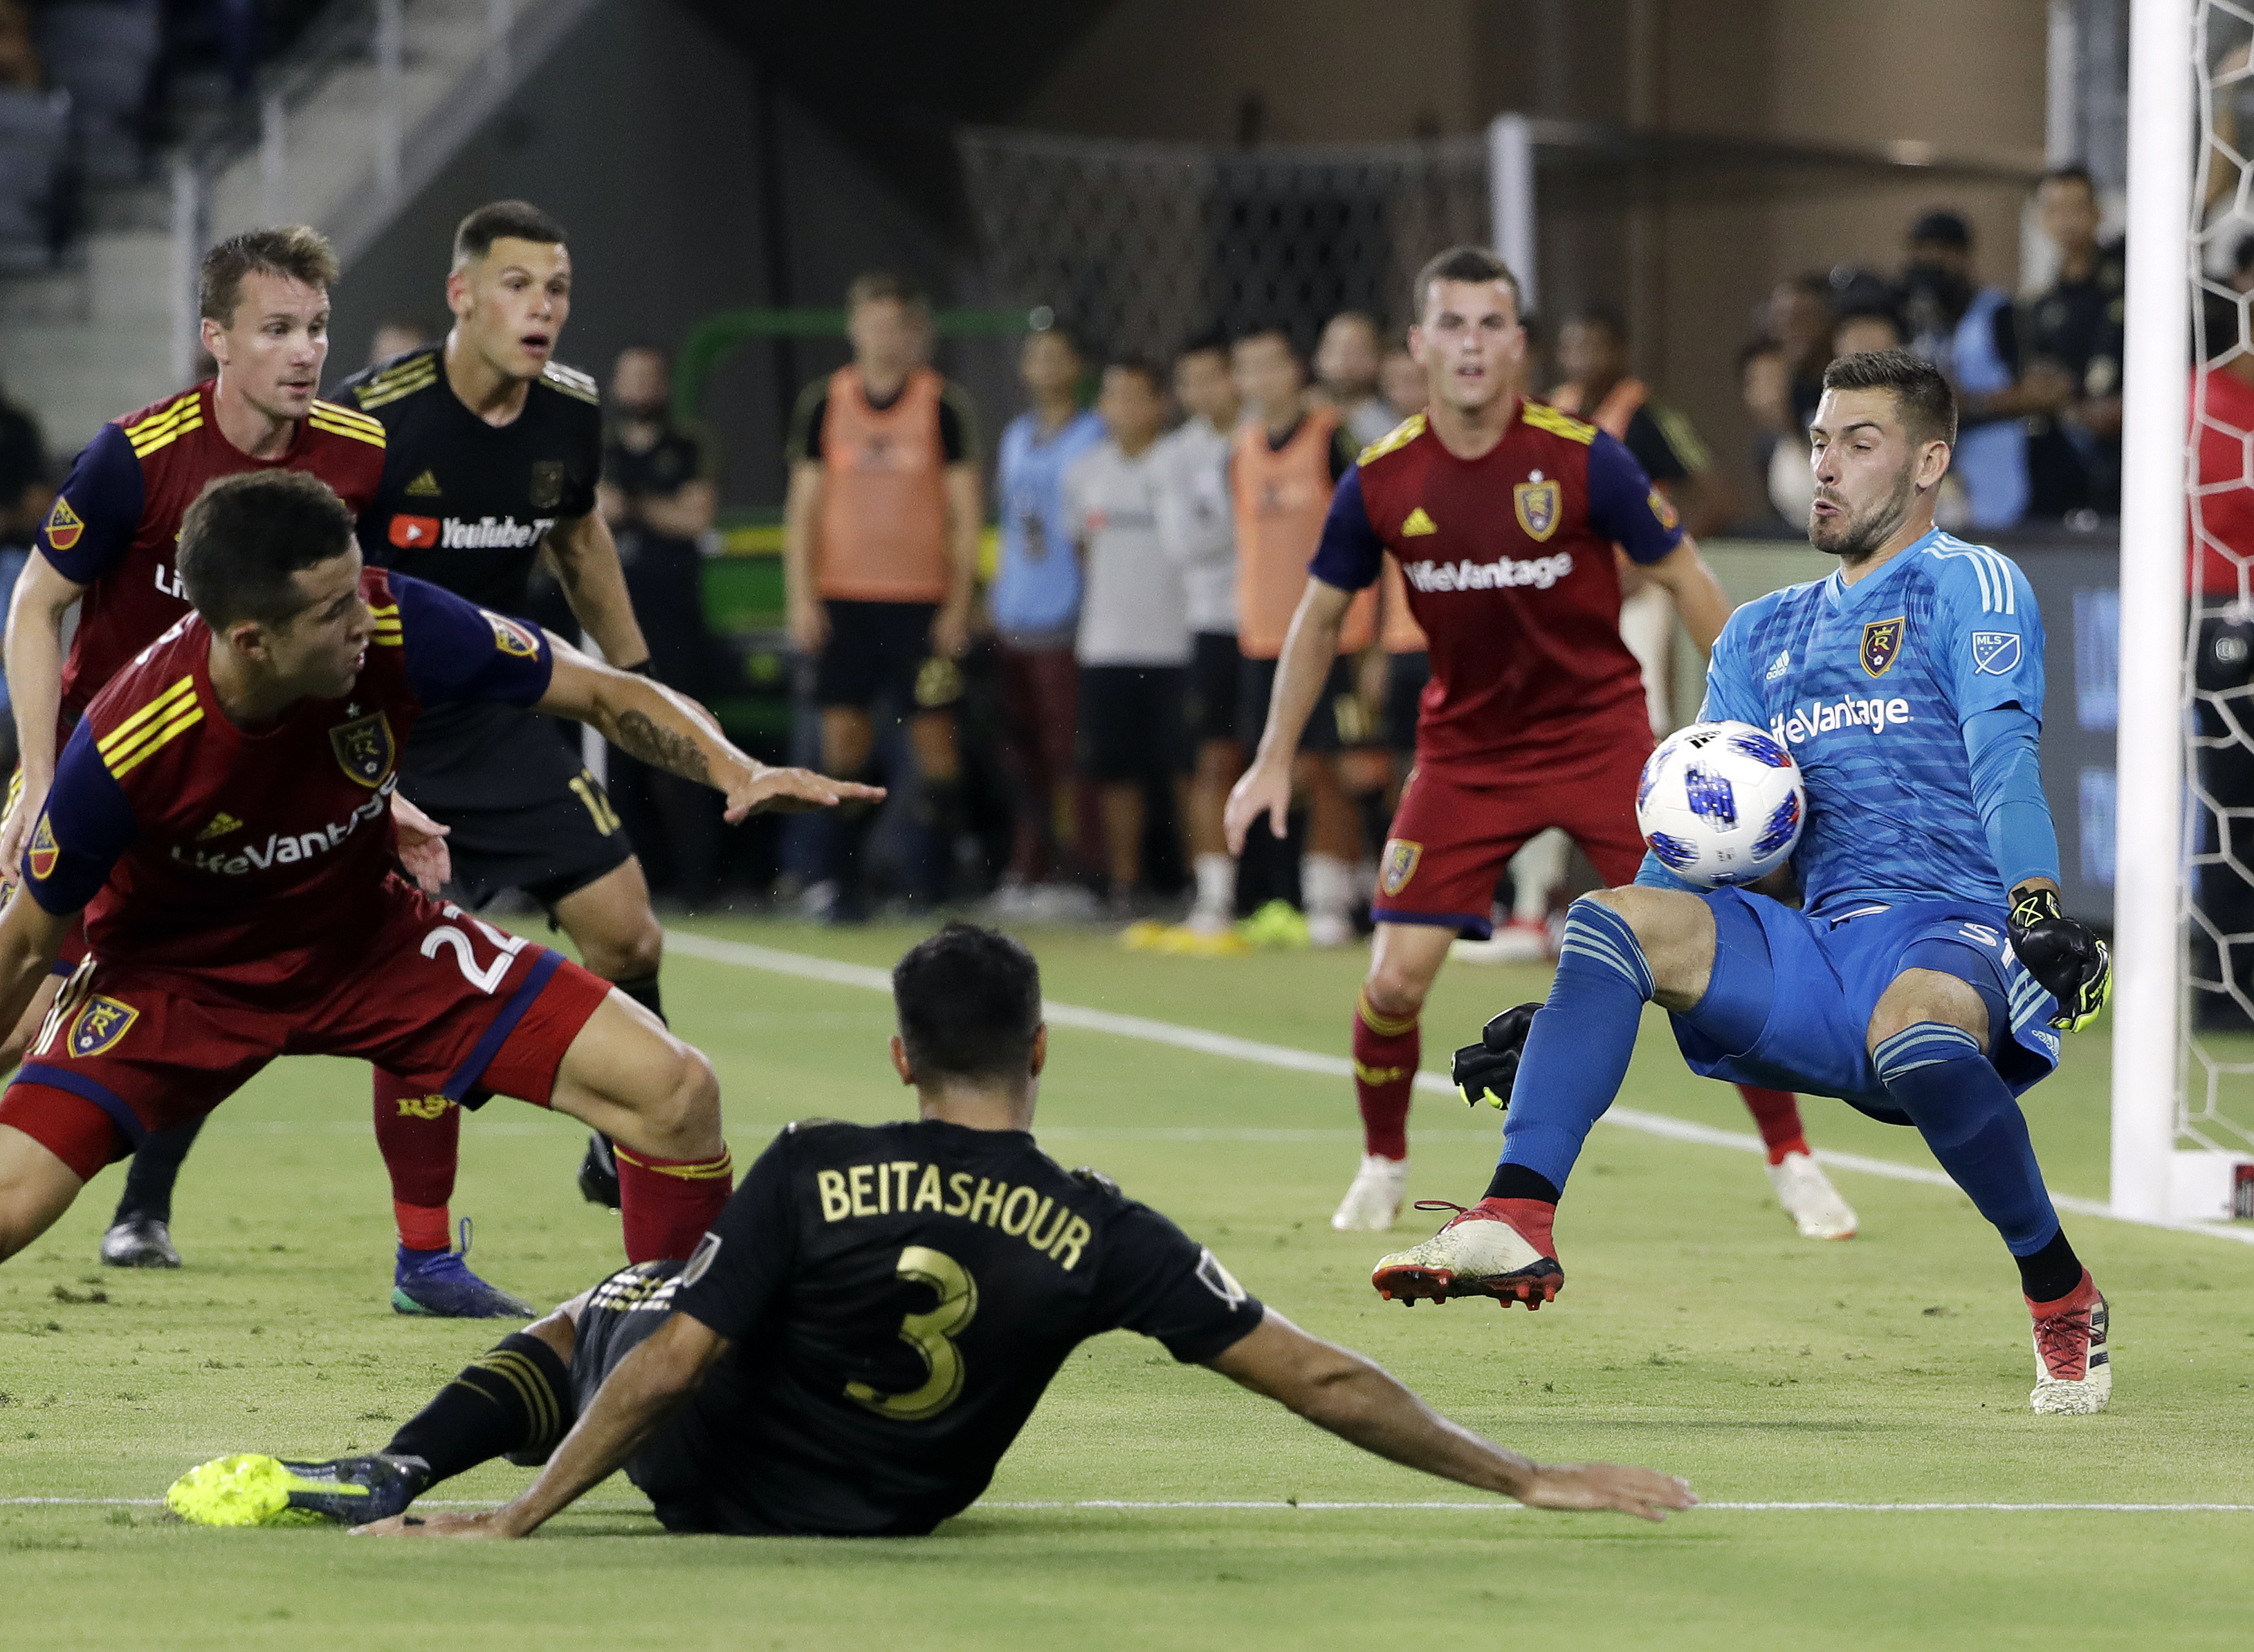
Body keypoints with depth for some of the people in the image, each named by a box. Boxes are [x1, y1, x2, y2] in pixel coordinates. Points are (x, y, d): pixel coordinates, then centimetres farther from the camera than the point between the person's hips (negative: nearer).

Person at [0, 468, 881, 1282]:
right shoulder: (125, 746, -32)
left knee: (676, 1092, -10)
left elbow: (605, 693, -12)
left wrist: (737, 772, -28)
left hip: (368, 937, 3)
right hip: (175, 972, -3)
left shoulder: (398, 630, -27)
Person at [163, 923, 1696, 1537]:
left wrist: (520, 1518, -12)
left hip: (717, 1484, -3)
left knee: (598, 1311, 25)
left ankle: (395, 1478, 11)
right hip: (887, 1516, 3)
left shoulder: (814, 1173, -20)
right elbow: (1322, 1378, -16)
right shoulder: (1104, 1236, -17)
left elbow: (674, 1366, -19)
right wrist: (1526, 1479, -9)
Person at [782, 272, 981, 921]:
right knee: (842, 734, -2)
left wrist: (958, 605, -5)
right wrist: (802, 599, 0)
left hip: (922, 599, -2)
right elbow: (803, 508, 9)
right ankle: (843, 883, 3)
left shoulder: (944, 405, 0)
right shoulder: (824, 404, 6)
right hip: (841, 599, 2)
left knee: (933, 734, -5)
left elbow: (964, 514, 1)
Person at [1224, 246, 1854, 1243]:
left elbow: (1686, 581, -5)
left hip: (1600, 735, -2)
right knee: (1395, 978, -7)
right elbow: (1319, 613, 7)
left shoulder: (1582, 459, -15)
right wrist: (1275, 760, 7)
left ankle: (1793, 1167, 5)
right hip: (1466, 746, 2)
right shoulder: (1383, 481, -8)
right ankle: (1382, 1169, 20)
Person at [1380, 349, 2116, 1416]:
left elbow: (2005, 761, -11)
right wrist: (1554, 1008, 7)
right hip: (1816, 958, 6)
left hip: (1955, 935, -6)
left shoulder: (1968, 586, 5)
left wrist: (2038, 913, -28)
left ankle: (2063, 1299, -16)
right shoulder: (1761, 636, 23)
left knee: (1914, 1033, -39)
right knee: (1612, 917, -17)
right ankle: (1516, 1224, -30)